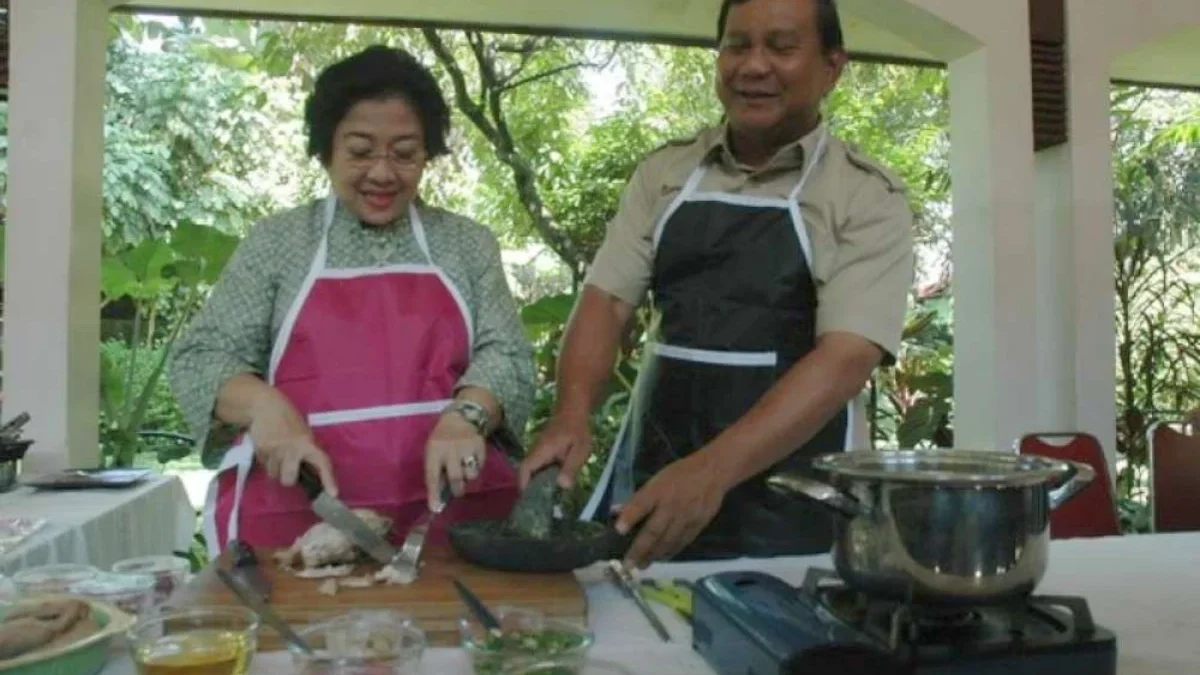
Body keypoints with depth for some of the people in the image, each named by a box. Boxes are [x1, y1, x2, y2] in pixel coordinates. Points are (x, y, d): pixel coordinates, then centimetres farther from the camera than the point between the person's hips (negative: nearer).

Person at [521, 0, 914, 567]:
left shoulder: (868, 196, -5)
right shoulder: (663, 172, 6)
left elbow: (846, 357, -16)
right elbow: (607, 299, 2)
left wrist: (713, 470, -29)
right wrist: (571, 414, -17)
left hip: (791, 502, -2)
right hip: (651, 478, 3)